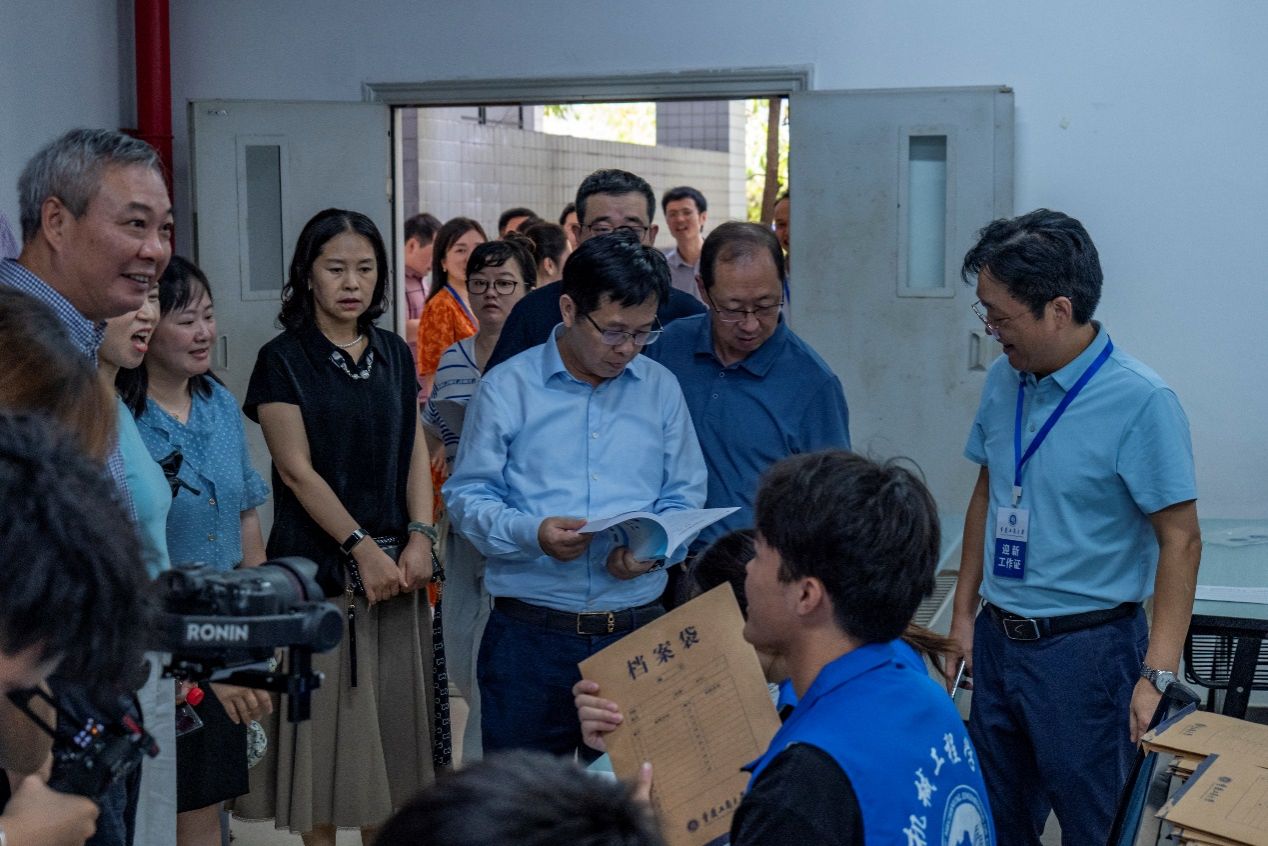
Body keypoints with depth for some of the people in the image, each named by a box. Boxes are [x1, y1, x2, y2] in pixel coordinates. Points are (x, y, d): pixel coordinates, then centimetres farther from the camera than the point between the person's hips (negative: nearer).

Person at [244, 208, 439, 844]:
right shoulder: (284, 360, -4)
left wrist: (420, 537, -6)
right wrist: (363, 548, -14)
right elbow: (298, 471, -9)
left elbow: (415, 453, 9)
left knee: (391, 709, 7)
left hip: (395, 563, 5)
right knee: (325, 714, -1)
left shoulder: (393, 355, 11)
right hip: (319, 564, -5)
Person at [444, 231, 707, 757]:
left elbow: (685, 497, 10)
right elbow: (467, 497, 0)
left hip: (638, 633, 2)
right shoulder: (506, 388, 1)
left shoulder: (660, 389, 10)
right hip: (529, 635, -2)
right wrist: (532, 534, -18)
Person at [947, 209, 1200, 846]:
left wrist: (1158, 674, -20)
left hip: (1085, 648, -6)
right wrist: (964, 613, 15)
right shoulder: (1004, 382, 3)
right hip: (996, 641, 7)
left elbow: (1180, 540, -16)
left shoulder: (1141, 402, -18)